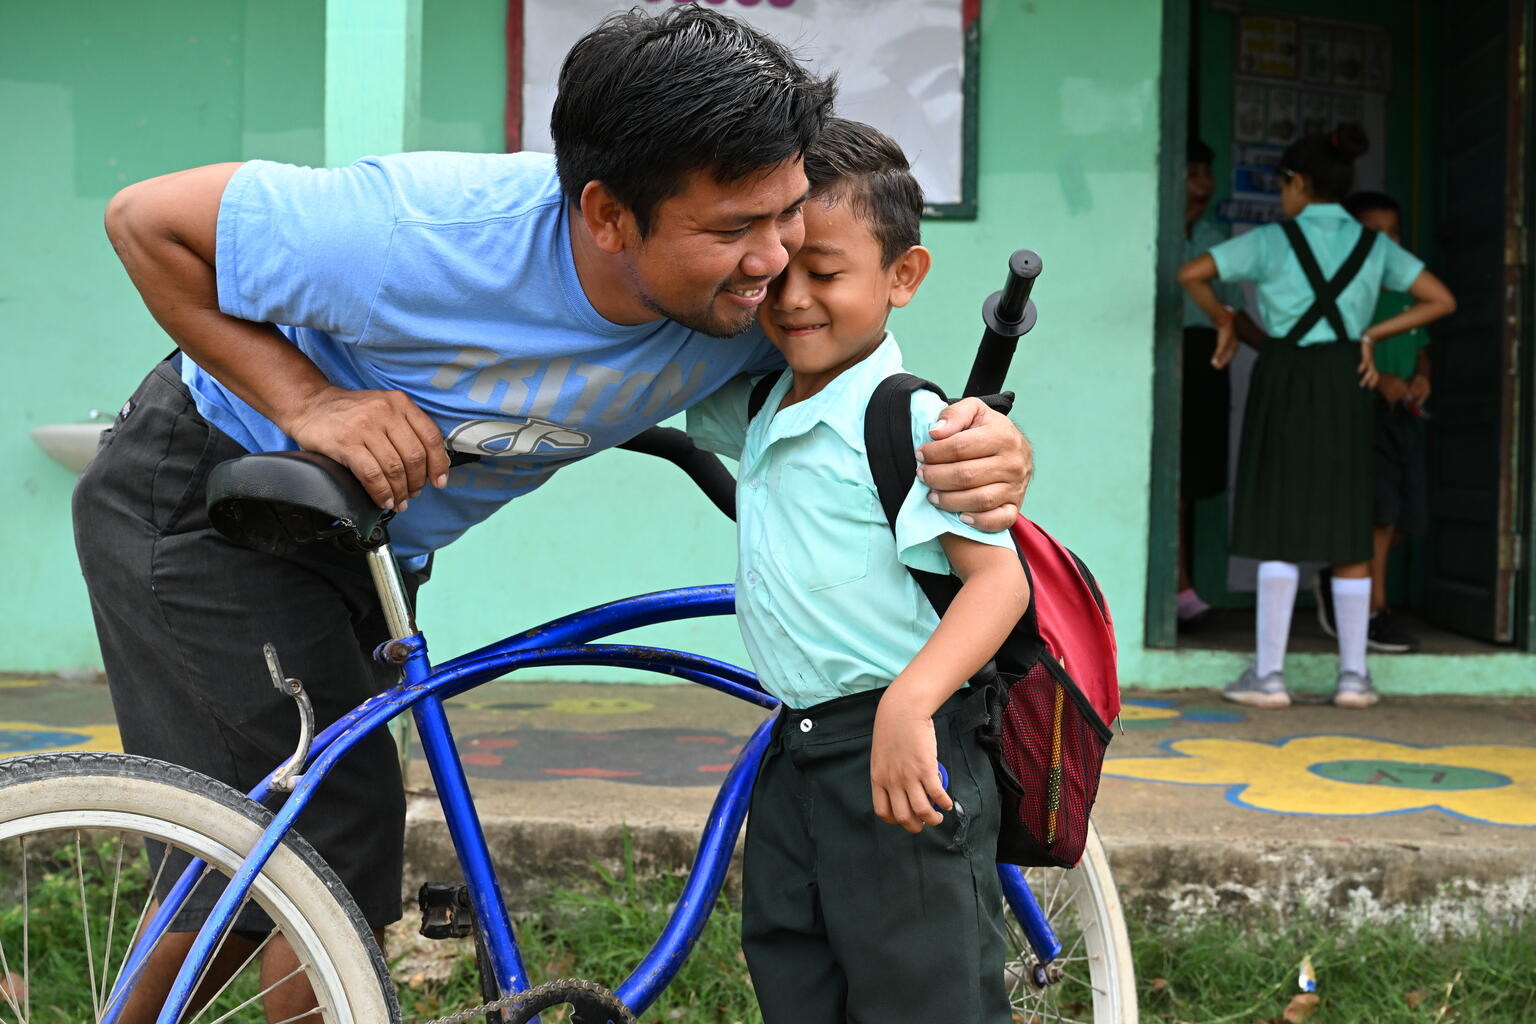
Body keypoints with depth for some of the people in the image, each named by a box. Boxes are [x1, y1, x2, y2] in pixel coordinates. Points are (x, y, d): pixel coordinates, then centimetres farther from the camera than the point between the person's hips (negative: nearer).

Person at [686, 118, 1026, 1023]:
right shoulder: (756, 415, 11)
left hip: (898, 757, -8)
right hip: (795, 760, 9)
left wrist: (909, 703, -33)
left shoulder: (906, 419, -13)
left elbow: (1000, 576, -20)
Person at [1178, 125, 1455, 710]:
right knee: (1349, 532, 7)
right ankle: (1353, 673, 9)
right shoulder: (1374, 245, 6)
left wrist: (1224, 321, 7)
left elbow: (1192, 275, -9)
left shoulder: (1273, 240, -3)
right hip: (1345, 383, 3)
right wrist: (1371, 335, 7)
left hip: (1286, 380, -3)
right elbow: (1441, 301, 6)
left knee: (1278, 528, 0)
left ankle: (1269, 673, -1)